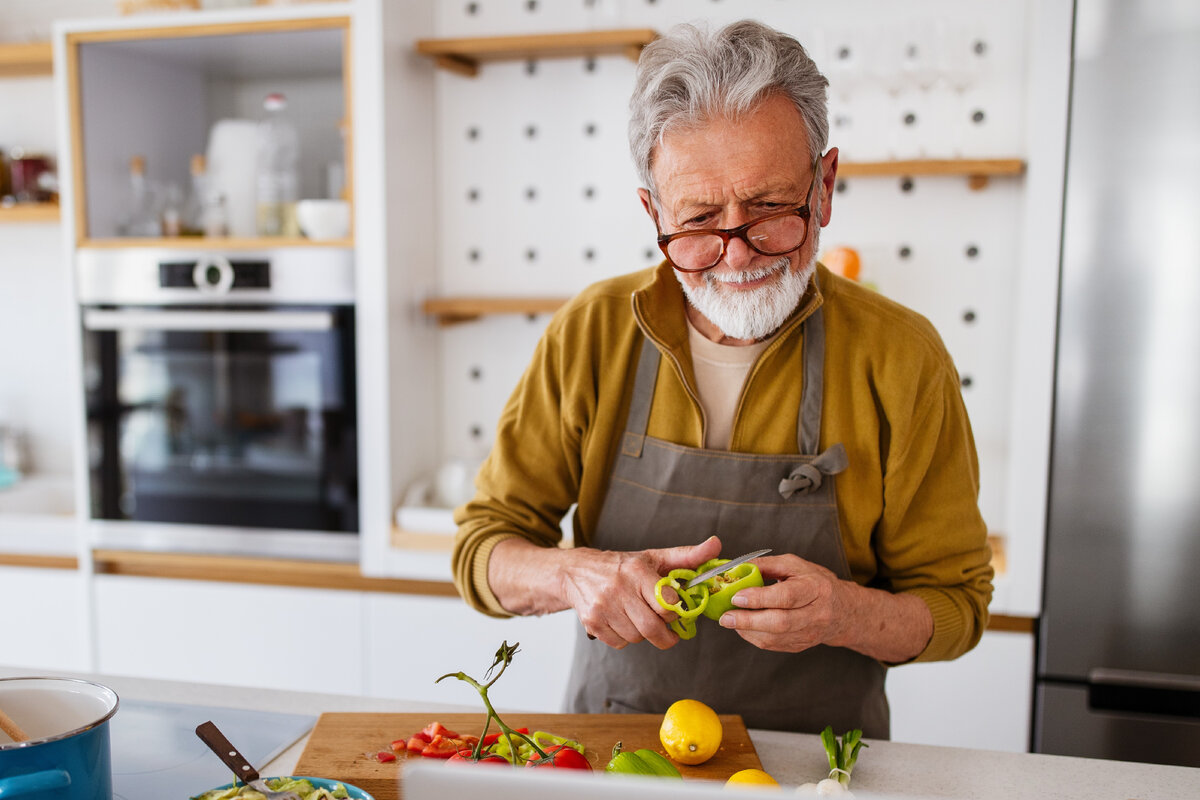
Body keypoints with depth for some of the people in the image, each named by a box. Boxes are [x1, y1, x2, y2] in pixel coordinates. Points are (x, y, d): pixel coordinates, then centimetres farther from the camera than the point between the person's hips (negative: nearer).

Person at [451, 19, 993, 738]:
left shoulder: (901, 358, -11)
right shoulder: (591, 333, -8)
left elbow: (955, 604, -4)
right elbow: (483, 547, -4)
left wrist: (843, 613, -25)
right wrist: (575, 574, -25)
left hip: (813, 761, 0)